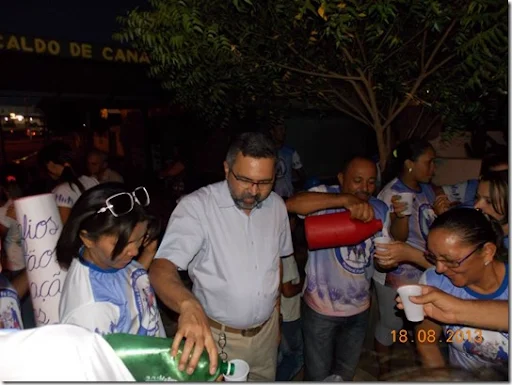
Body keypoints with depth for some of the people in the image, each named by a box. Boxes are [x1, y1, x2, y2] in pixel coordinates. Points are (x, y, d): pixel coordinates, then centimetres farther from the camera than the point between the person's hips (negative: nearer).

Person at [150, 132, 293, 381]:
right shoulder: (196, 206, -23)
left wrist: (275, 317, 12)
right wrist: (189, 306, -51)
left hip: (266, 331, 5)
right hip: (216, 335, -4)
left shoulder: (277, 206, -4)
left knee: (266, 380, 24)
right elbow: (161, 269, -31)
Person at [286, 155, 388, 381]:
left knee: (346, 373, 27)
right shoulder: (326, 196, -17)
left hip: (359, 309, 5)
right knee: (318, 375, 17)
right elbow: (291, 204, -38)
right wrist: (346, 199, -47)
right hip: (320, 308, -4)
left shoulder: (380, 209, -1)